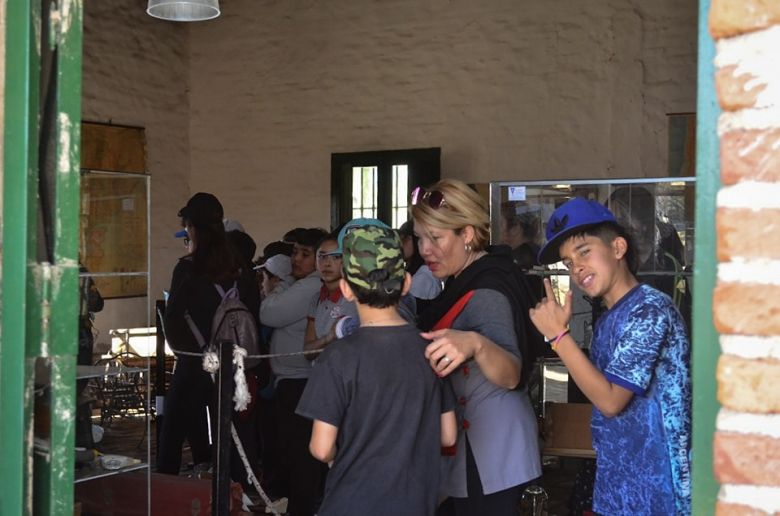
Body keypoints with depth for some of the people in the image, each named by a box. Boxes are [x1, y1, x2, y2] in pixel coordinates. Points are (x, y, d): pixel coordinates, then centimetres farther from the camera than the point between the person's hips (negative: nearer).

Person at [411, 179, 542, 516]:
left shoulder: (486, 293, -23)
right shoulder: (466, 281, 7)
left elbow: (511, 375, -40)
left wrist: (475, 344, -57)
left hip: (492, 451, -10)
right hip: (471, 442, 10)